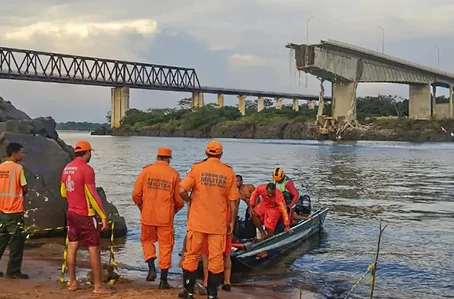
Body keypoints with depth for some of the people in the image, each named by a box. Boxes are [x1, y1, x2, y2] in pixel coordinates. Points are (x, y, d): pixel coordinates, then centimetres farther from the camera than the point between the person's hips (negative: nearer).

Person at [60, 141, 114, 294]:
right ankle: (98, 286, 2)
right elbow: (93, 195, -19)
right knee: (94, 249, -2)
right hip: (85, 215, -8)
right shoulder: (86, 169, -18)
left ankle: (72, 282, 19)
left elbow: (63, 192, 15)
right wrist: (103, 216, -14)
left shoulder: (67, 168, 6)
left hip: (71, 213, 8)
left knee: (72, 246, 12)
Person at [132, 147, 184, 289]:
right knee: (165, 246, 8)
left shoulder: (146, 170, -2)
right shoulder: (173, 174, -2)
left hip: (148, 215, 1)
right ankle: (163, 280, 10)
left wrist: (141, 207, 17)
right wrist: (174, 210, 21)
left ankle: (151, 268, 4)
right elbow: (179, 200, 0)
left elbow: (136, 194, -2)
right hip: (166, 217, -1)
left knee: (147, 241, 22)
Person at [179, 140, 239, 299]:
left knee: (191, 255, 12)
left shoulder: (197, 168, -5)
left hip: (198, 221, -1)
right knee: (216, 258, 9)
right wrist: (232, 222, 9)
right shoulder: (229, 172, 0)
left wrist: (190, 200, 6)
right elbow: (233, 201, 0)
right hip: (219, 223, 1)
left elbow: (181, 190, -14)